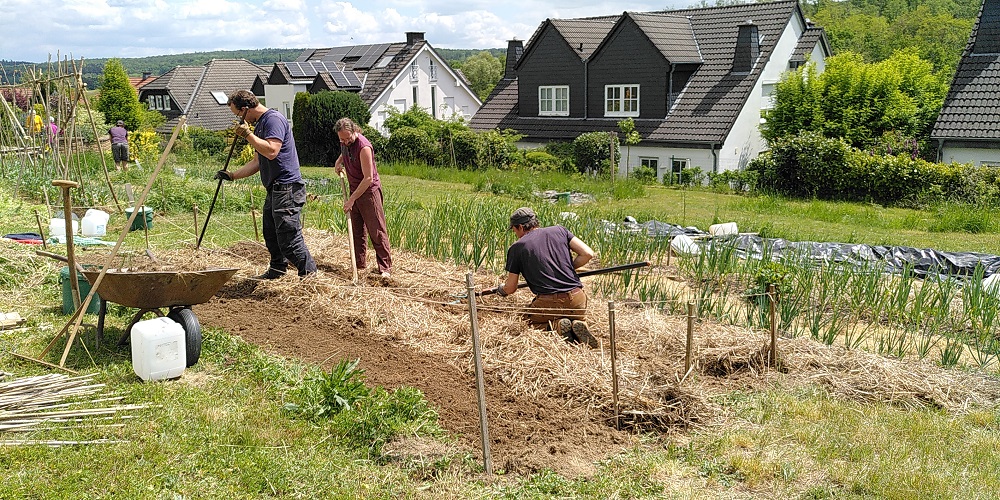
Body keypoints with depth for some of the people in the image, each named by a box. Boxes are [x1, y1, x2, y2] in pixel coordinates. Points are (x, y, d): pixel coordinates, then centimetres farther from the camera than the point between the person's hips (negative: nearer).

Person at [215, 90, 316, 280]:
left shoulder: (274, 119, -12)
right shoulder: (259, 125, 19)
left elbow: (271, 151, -26)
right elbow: (257, 162, 24)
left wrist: (247, 134, -19)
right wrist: (232, 175, 18)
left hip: (286, 188, -11)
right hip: (274, 189, 11)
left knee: (289, 238, -10)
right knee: (271, 235, 18)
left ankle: (309, 273, -3)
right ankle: (276, 270, 30)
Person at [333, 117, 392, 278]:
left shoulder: (363, 147, -25)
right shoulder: (344, 142, 0)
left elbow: (368, 178, -25)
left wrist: (352, 199, -24)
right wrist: (339, 161, 8)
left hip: (369, 191, -8)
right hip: (355, 189, 8)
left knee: (377, 231, -7)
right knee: (356, 231, 11)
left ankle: (385, 268, -5)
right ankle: (360, 264, 20)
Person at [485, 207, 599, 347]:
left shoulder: (516, 247, 4)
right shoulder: (559, 230, 11)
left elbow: (510, 289, 9)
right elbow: (588, 254, 4)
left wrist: (501, 289, 33)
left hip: (548, 302, -3)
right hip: (576, 299, 3)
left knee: (532, 320, 26)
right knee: (579, 318, 33)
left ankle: (556, 326, -6)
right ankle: (579, 325, -4)